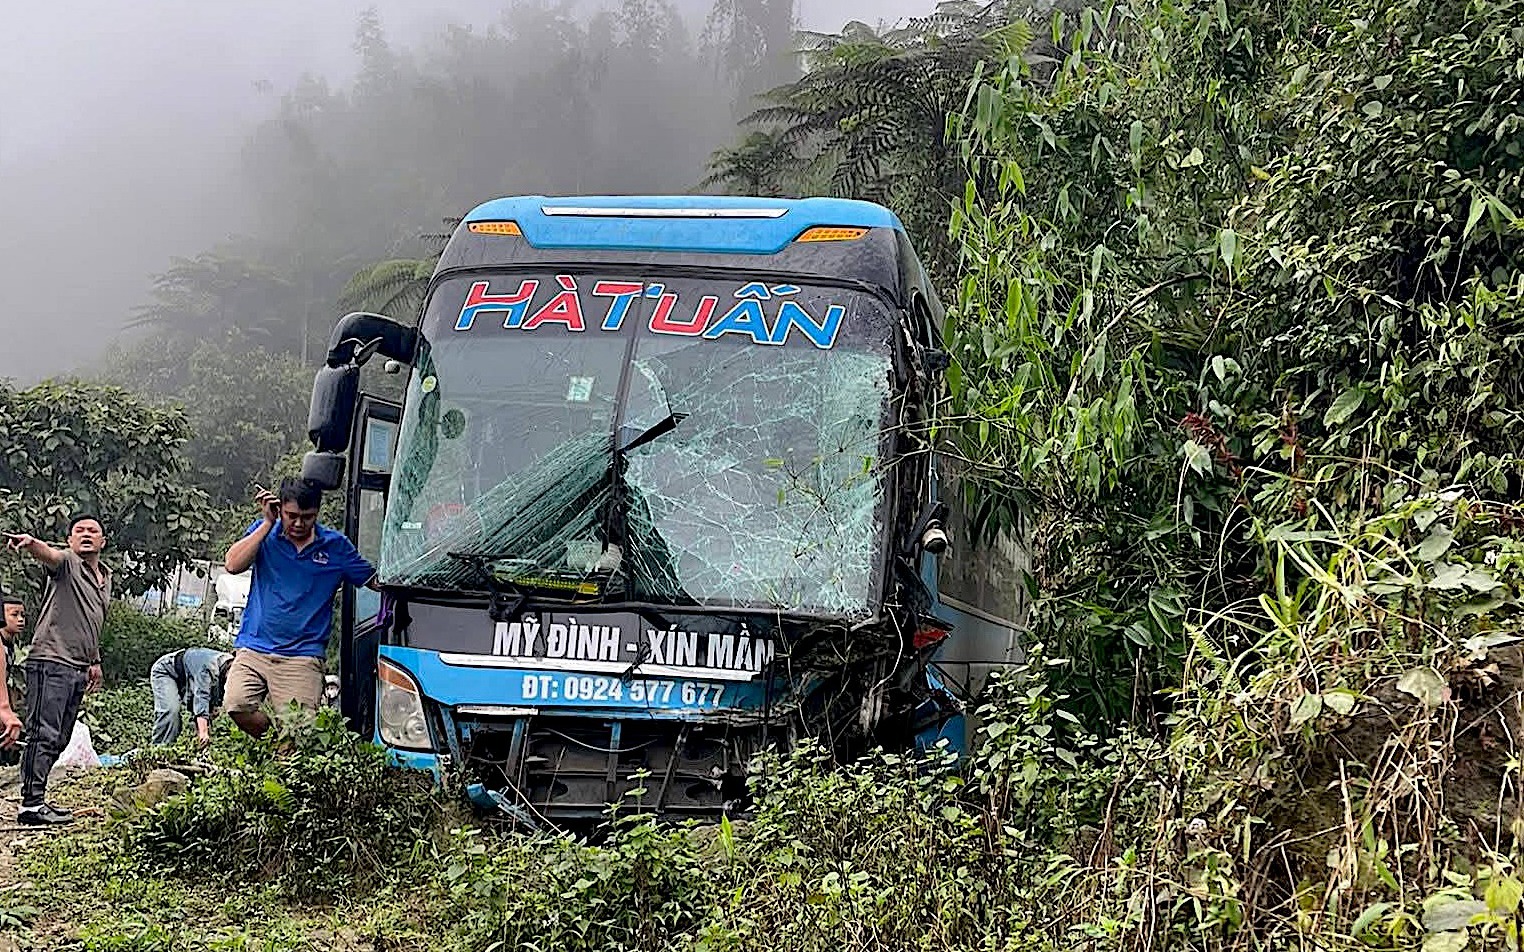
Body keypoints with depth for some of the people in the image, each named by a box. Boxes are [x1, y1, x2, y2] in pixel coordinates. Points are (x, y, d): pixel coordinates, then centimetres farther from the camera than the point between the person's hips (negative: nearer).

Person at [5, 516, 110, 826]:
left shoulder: (106, 577, 20)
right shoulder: (66, 563, -3)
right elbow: (47, 554, -27)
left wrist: (94, 661, 29)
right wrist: (30, 543, -50)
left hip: (78, 669, 8)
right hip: (51, 662, -8)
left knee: (58, 741, 10)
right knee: (43, 735, -11)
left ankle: (37, 798, 16)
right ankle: (30, 805, -12)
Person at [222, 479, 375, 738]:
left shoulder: (336, 546, 8)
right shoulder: (264, 532, 8)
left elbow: (376, 581, 13)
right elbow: (233, 565, -7)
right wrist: (267, 522, -8)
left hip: (303, 656, -1)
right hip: (253, 649, 1)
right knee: (238, 707, -25)